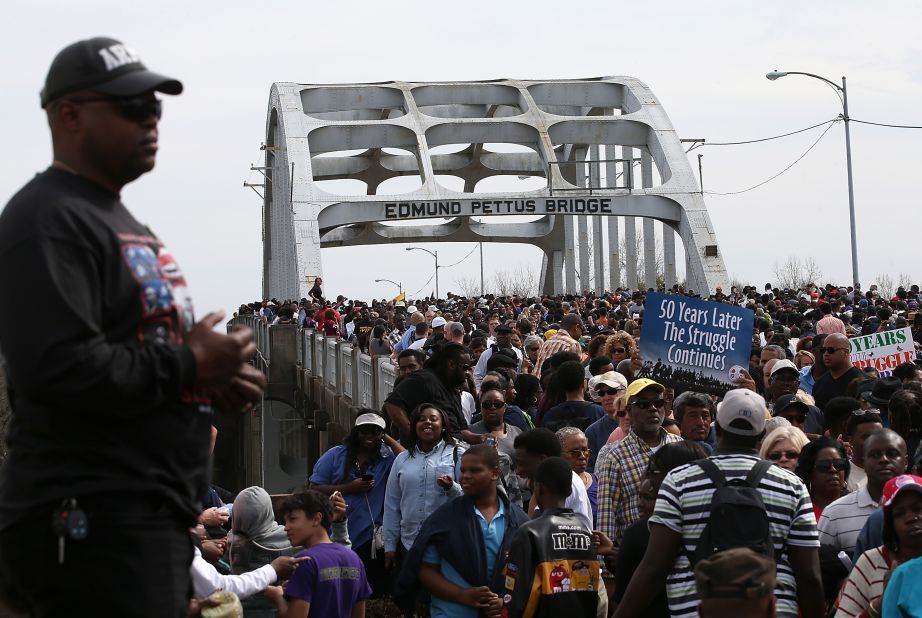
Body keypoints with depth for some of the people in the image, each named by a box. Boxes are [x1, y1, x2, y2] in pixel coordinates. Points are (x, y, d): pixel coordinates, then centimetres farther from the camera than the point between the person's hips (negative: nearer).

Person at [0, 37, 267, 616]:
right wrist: (189, 365, -14)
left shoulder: (120, 221, 22)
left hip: (151, 514, 10)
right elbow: (60, 369, -25)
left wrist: (213, 382, 10)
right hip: (92, 520, -10)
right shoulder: (49, 219, -12)